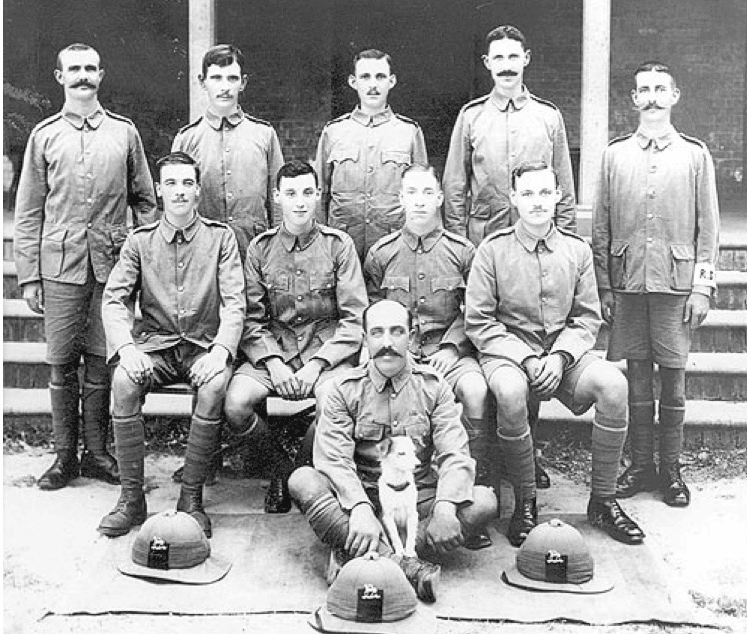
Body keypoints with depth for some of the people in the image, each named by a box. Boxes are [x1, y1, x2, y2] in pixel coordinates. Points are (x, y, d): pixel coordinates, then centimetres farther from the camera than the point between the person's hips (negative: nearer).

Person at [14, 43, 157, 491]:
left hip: (112, 263, 0)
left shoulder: (124, 132, 9)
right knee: (62, 364, 3)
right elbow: (28, 212, 8)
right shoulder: (45, 135, 8)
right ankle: (66, 456, 14)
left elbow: (144, 200, 12)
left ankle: (97, 453, 15)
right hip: (60, 264, 0)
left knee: (101, 363, 3)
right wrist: (28, 276, 2)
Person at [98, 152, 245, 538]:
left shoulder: (220, 237, 3)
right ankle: (131, 498, -17)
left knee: (215, 385, -34)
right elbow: (113, 300, 1)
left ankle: (191, 497, -20)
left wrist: (220, 349, -21)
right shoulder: (140, 241, 8)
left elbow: (234, 303, -4)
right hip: (154, 345, 2)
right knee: (123, 381, -29)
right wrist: (126, 347, -18)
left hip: (203, 346, -1)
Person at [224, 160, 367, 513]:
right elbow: (251, 319, 4)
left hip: (327, 350, -2)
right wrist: (273, 363, -13)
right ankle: (280, 465, 5)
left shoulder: (339, 245, 2)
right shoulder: (260, 248, 6)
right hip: (272, 351, 2)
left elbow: (355, 318, -2)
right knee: (235, 405, -26)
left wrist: (316, 365, -13)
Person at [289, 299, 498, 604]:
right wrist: (360, 508, -31)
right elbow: (334, 459, -12)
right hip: (361, 498, -1)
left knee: (484, 501, -25)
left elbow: (455, 455, -7)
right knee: (303, 480, -28)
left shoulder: (433, 386, 3)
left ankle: (354, 555, -30)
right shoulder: (345, 390, 0)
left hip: (419, 499, 1)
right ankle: (407, 567, -39)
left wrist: (445, 506, -27)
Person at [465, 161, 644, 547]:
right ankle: (525, 502, -15)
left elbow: (588, 319, 7)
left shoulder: (577, 250, 7)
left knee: (614, 384, -26)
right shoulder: (492, 250, -1)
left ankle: (602, 501, -9)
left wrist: (560, 356, -11)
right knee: (510, 392, -37)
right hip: (507, 351, -3)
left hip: (563, 352, 3)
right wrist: (525, 358, -15)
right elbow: (478, 322, -4)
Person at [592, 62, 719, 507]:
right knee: (637, 375, 7)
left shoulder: (695, 154, 5)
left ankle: (671, 470, 16)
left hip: (676, 283, -1)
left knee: (674, 378, 4)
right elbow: (600, 227, 9)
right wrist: (604, 286, 3)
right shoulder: (615, 154, 9)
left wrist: (702, 287, -4)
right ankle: (641, 465, 18)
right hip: (627, 282, 1)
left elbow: (708, 228, 4)